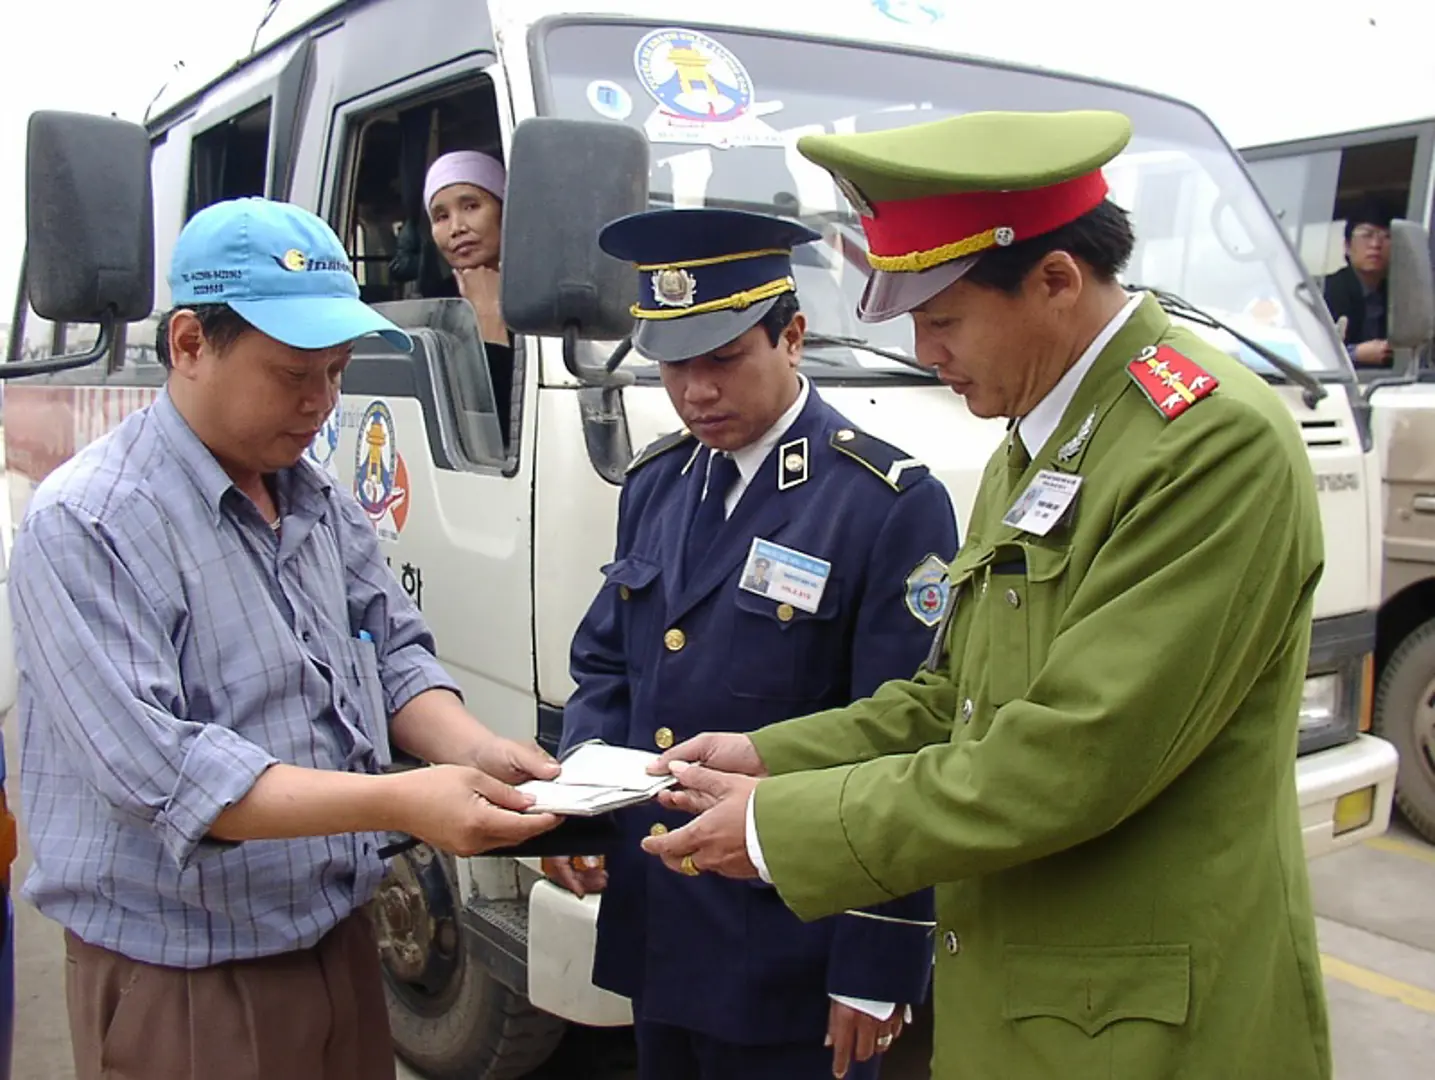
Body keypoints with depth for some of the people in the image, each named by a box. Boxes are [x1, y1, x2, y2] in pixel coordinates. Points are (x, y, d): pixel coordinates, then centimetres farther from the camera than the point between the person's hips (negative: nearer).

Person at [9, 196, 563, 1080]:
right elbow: (152, 769, -26)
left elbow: (396, 652, 10)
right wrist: (398, 802, -32)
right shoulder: (85, 527, -19)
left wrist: (474, 750, -11)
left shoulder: (323, 502, 6)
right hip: (183, 986, -6)